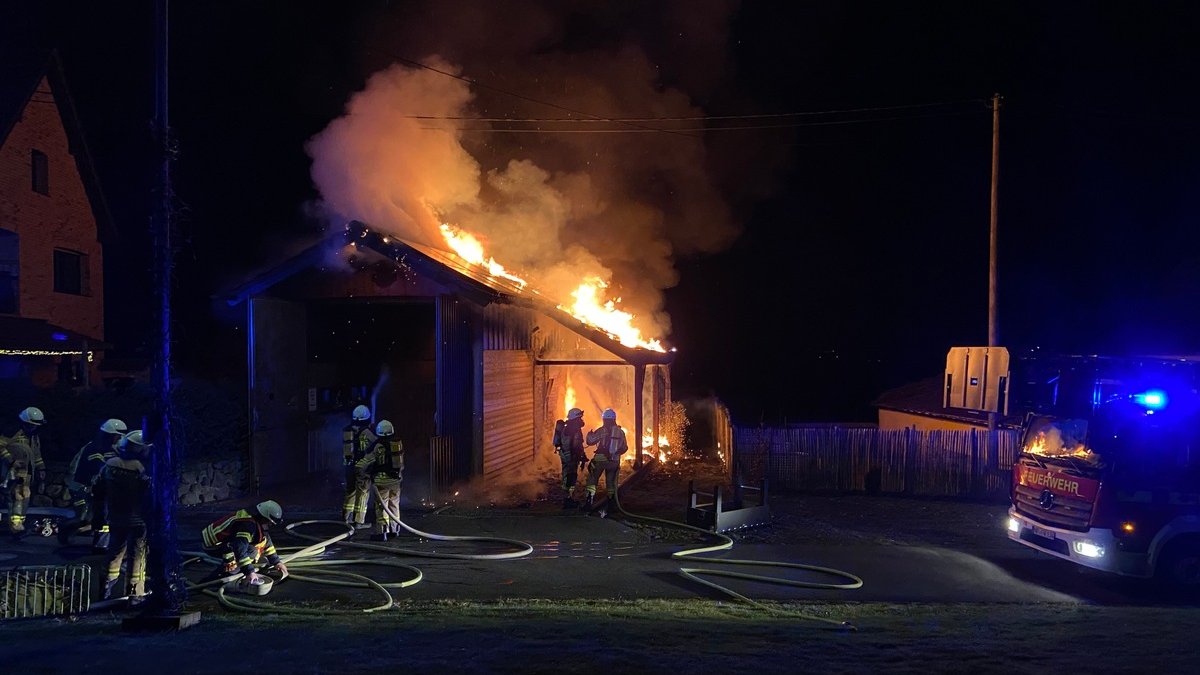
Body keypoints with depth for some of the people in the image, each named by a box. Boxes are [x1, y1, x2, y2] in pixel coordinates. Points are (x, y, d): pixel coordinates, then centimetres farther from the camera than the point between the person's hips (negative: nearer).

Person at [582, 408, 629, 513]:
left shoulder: (601, 430, -9)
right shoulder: (620, 432, 5)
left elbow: (590, 441, -11)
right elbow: (625, 448, 11)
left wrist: (589, 434, 10)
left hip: (600, 459, -4)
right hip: (614, 461, 4)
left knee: (592, 480, 4)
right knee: (611, 482, 16)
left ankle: (590, 503, -3)